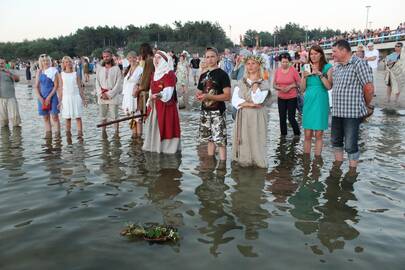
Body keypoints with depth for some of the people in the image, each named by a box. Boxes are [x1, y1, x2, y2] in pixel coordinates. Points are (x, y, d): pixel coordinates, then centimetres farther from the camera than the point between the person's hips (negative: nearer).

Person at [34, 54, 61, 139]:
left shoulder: (53, 71, -3)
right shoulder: (39, 72, 8)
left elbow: (56, 86, -7)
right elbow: (36, 86, 8)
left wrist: (49, 97, -11)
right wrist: (40, 98, -5)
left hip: (52, 96, -4)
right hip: (42, 97, 4)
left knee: (54, 116, -6)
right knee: (45, 117, 7)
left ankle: (58, 133, -1)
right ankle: (48, 133, 13)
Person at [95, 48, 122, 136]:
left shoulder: (116, 68, -1)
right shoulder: (99, 68, 8)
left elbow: (117, 83, -6)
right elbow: (97, 82, 7)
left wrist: (109, 94, -11)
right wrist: (101, 93, -6)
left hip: (113, 95, -3)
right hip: (102, 95, 3)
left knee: (114, 116, -1)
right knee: (103, 116, 9)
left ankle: (117, 132, 6)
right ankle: (103, 132, 18)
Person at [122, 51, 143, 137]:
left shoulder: (140, 69, -8)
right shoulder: (127, 70, 16)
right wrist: (124, 94, 16)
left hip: (136, 97, -7)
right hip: (127, 96, 8)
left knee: (137, 116, -5)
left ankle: (139, 135, 3)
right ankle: (134, 134, 18)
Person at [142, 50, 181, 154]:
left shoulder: (170, 74, -10)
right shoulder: (154, 74, 16)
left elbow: (168, 91, -23)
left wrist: (159, 95, -41)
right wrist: (149, 103, 18)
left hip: (166, 105, -8)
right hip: (154, 105, 8)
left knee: (165, 126, -5)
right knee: (152, 125, 12)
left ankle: (167, 147, 4)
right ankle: (153, 146, 24)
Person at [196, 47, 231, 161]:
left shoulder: (222, 74, -7)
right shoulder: (203, 75, 13)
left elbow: (227, 96, -15)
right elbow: (199, 92, 23)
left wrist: (208, 96, -21)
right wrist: (199, 95, -3)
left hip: (217, 112, -7)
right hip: (205, 112, 7)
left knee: (220, 140, -7)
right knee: (209, 139, 16)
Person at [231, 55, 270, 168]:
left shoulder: (264, 83, 0)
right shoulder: (241, 82, 8)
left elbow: (257, 100, -16)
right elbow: (234, 101, -3)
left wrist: (256, 83, -12)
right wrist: (250, 104, -15)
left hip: (257, 117, -3)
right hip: (242, 117, 3)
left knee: (256, 141, 0)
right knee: (243, 142, 5)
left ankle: (257, 161, 15)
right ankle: (243, 160, 19)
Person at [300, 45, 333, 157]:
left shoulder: (327, 67, 1)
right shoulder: (306, 68, 10)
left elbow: (329, 86, -9)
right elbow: (302, 89, 8)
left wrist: (320, 74, -18)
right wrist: (304, 76, -8)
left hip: (321, 102, -2)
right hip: (308, 101, 2)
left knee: (318, 134, 2)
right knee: (307, 134, 3)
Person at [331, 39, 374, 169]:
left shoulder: (359, 64, -12)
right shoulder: (337, 67, 12)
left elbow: (369, 88, -13)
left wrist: (367, 106, -1)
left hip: (352, 112, -8)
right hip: (337, 111, 8)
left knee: (350, 145, -1)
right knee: (336, 141, 17)